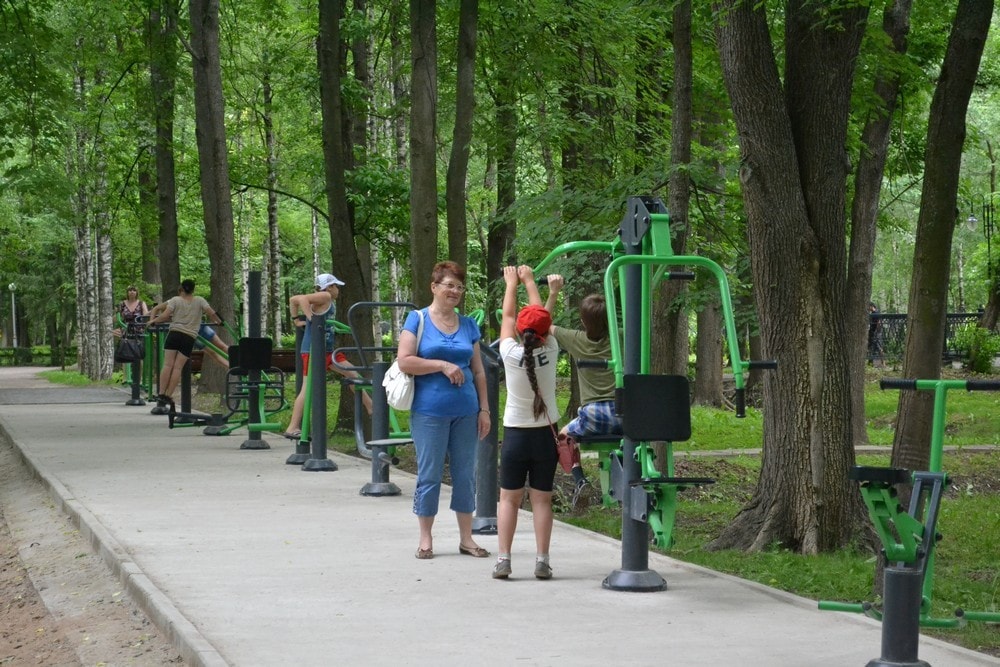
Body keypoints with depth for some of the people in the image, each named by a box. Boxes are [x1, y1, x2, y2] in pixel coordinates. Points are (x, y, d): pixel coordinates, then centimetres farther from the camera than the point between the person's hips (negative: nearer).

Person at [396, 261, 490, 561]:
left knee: (466, 474, 6)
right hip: (429, 411, -4)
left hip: (465, 411, 4)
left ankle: (466, 538, 14)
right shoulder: (417, 319, 0)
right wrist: (442, 365, -14)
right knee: (429, 475, 0)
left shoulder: (468, 325, 12)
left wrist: (484, 409, 9)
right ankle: (426, 538, 9)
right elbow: (404, 361, -10)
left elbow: (479, 371, 15)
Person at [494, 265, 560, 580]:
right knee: (542, 499, 5)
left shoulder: (511, 354, -11)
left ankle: (503, 560, 1)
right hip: (545, 435, 1)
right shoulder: (550, 352, -8)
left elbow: (508, 316, 4)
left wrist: (511, 283, 19)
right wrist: (529, 281, 18)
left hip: (515, 434, -1)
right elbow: (542, 315, 7)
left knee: (509, 498, 6)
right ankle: (542, 561, 3)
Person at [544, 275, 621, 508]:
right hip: (621, 414, 1)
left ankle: (579, 479, 4)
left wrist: (553, 293, 15)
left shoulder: (576, 340, 3)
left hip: (593, 415, -1)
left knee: (565, 435, 28)